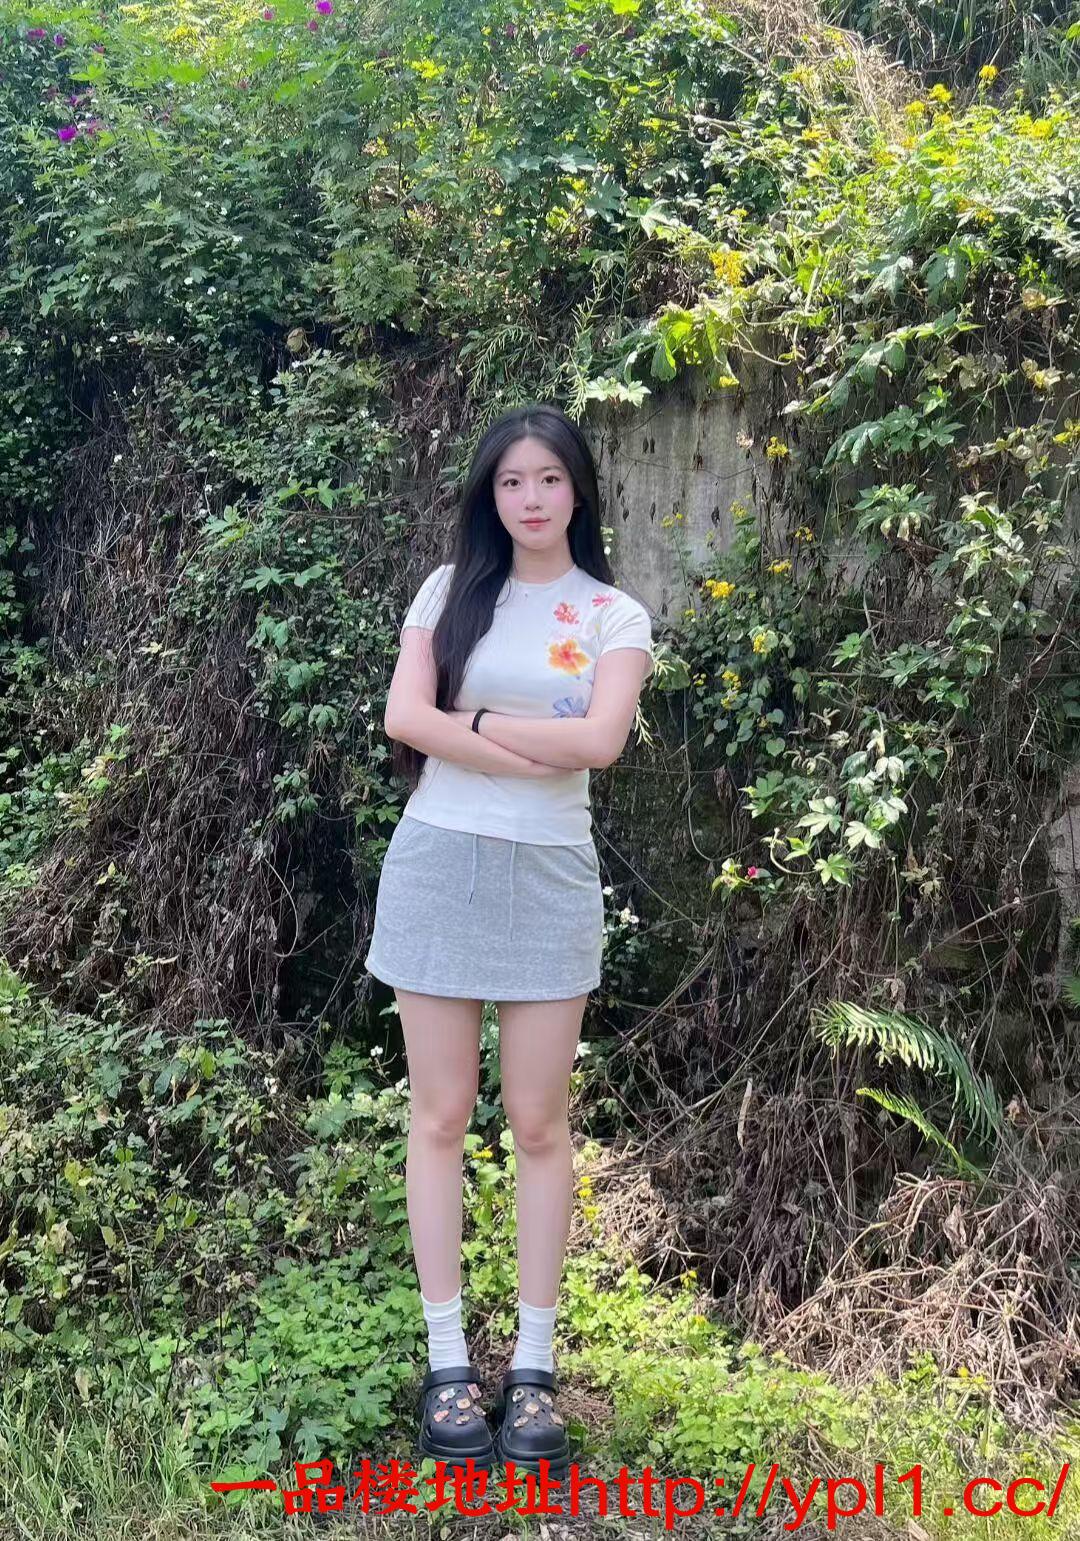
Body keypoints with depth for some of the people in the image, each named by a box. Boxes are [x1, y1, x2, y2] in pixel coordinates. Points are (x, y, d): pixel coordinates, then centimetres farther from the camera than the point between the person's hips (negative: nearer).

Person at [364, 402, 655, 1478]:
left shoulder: (614, 615, 5)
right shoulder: (451, 590, 7)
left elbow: (600, 741, -12)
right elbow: (403, 720, -7)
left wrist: (474, 719, -9)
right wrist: (537, 751, -12)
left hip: (548, 875, 0)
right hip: (437, 864, 1)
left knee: (539, 1123, 4)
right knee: (440, 1117, 5)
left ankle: (533, 1367, 16)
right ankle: (447, 1360, 16)